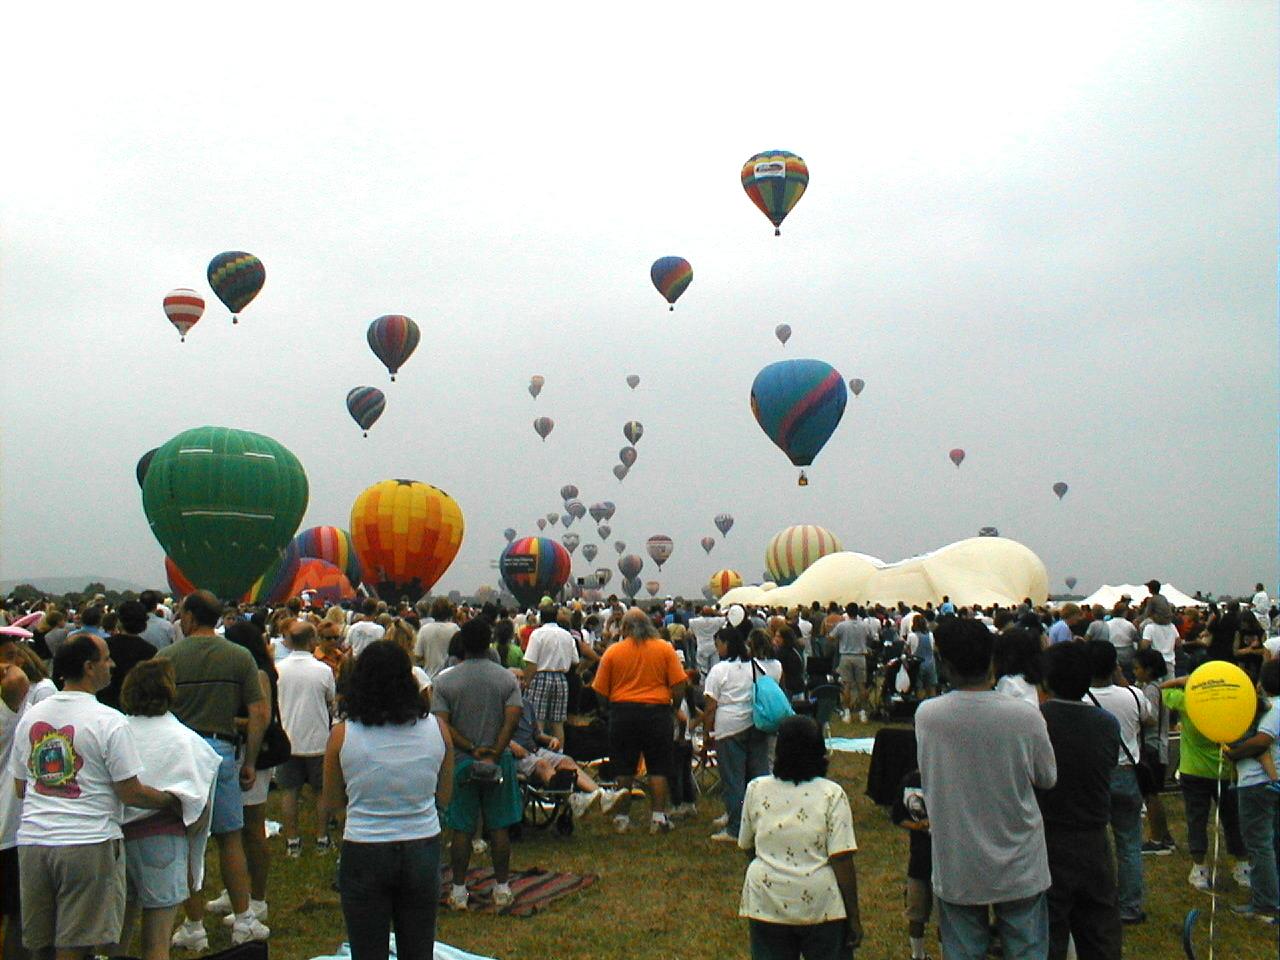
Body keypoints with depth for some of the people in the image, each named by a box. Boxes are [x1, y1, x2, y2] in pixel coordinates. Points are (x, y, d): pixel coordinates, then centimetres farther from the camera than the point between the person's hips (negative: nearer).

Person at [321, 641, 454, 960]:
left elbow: (331, 804, 3)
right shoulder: (436, 728, -7)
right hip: (422, 850, 2)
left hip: (363, 853, -2)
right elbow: (445, 798, 5)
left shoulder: (342, 735, -10)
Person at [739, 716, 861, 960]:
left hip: (766, 903, 2)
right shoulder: (832, 794, -10)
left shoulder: (756, 789, -3)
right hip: (820, 905, -2)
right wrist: (854, 916, -3)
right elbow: (842, 860, -12)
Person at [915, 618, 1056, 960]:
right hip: (1019, 868, 0)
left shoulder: (926, 715, -15)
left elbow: (927, 782, -1)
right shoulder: (1025, 716, -16)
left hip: (956, 869, 0)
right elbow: (1048, 778, 0)